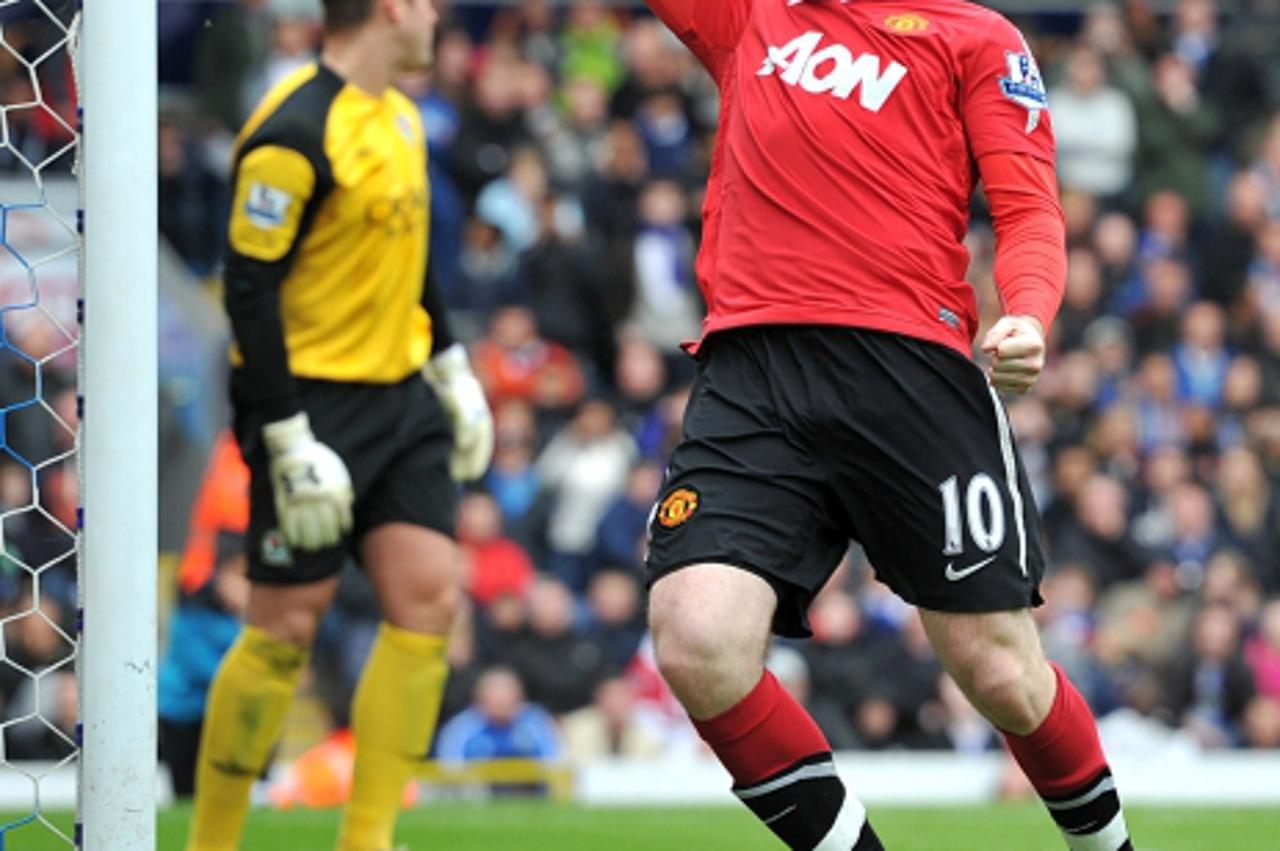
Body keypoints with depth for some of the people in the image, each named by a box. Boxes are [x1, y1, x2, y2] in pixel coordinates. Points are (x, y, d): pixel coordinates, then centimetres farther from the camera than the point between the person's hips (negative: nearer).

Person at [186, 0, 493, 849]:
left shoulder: (399, 117, 11)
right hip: (313, 402, -8)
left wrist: (454, 372, 23)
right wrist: (292, 445, -22)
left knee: (430, 596, -5)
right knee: (287, 626, -3)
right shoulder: (295, 134, -18)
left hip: (399, 396, 8)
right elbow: (249, 290, -19)